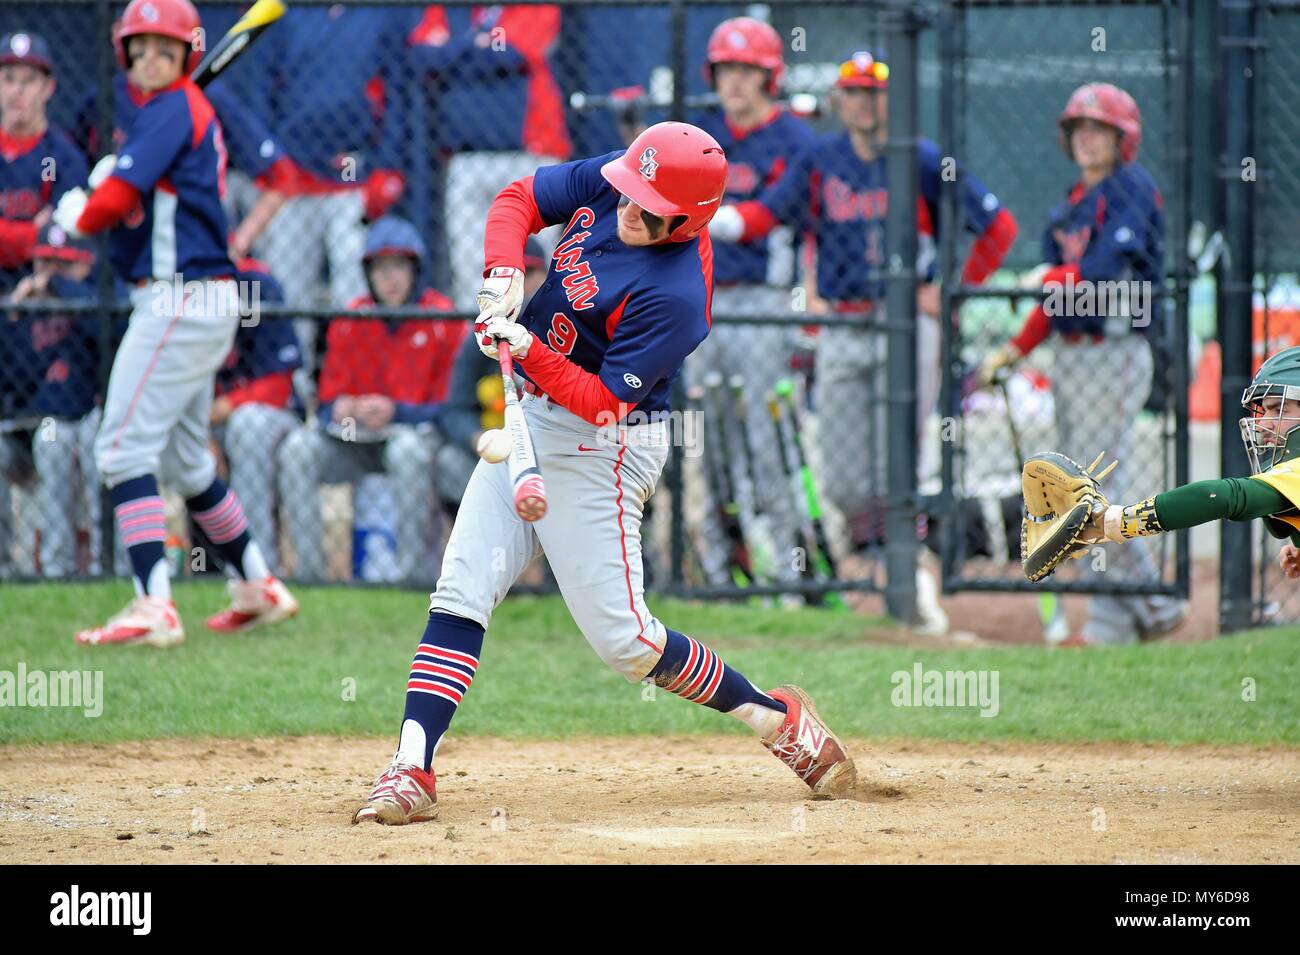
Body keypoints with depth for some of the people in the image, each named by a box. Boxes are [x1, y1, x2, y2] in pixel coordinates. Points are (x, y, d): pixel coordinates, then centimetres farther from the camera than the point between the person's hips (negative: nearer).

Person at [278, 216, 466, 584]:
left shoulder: (443, 319, -5)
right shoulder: (349, 322, 6)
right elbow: (329, 400, 8)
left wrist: (395, 412, -22)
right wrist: (339, 410, -17)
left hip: (418, 432, -4)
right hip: (355, 439, 4)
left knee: (408, 448, -38)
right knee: (299, 446, -22)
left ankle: (413, 574, -34)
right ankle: (308, 572, -24)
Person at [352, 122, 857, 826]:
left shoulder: (673, 294, -27)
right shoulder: (608, 185, -6)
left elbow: (605, 402, -25)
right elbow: (519, 200, 5)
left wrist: (526, 349, -35)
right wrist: (505, 272, -14)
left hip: (599, 448, -8)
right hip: (530, 421, 8)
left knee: (622, 638, -4)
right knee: (460, 594, -2)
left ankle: (776, 718, 13)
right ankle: (412, 772, -5)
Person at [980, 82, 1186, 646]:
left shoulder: (1132, 188, -6)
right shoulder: (1072, 205, 19)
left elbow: (1107, 267, -19)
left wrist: (1051, 277, -5)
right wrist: (1016, 351, 12)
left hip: (1115, 352, -9)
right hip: (1070, 355, 9)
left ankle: (1110, 623, -7)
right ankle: (1155, 607, 16)